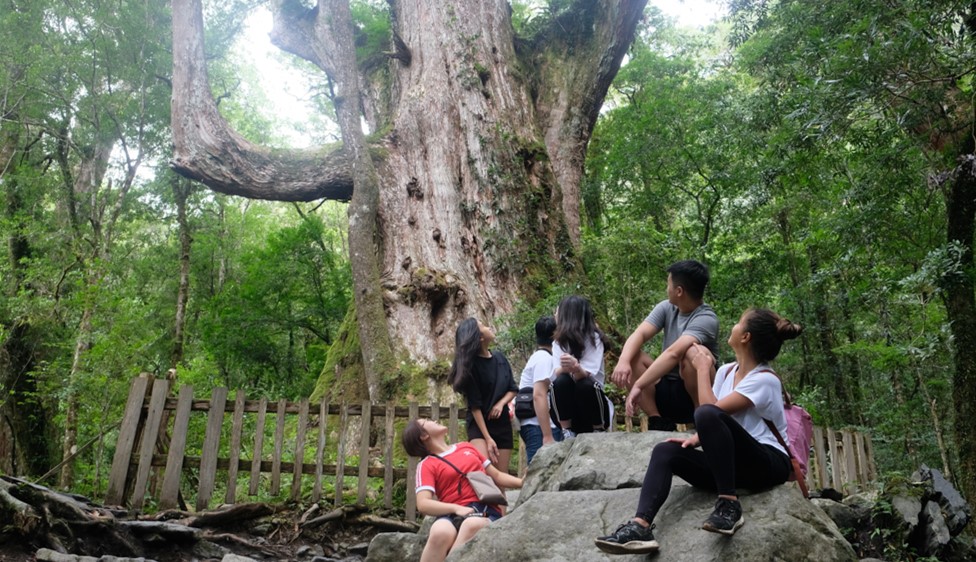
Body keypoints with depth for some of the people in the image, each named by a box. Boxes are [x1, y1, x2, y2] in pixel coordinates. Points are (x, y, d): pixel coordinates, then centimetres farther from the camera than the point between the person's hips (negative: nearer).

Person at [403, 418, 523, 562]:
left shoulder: (466, 447, 24)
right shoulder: (427, 465, 10)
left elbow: (497, 476, 26)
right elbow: (423, 504, -5)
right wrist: (456, 508, -19)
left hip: (486, 511, 2)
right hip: (454, 514, -2)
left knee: (472, 525, -36)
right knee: (439, 532, -37)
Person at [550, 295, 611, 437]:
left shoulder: (593, 338, -11)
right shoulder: (558, 341, 2)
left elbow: (587, 375, -23)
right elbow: (556, 373, -15)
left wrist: (576, 368, -47)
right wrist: (565, 368, -39)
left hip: (590, 399, -2)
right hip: (567, 405, 2)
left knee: (585, 384, -33)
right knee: (561, 381, -27)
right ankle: (567, 432, -16)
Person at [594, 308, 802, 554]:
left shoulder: (765, 380, -14)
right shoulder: (726, 371, 11)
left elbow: (711, 409, -22)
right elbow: (713, 423, 14)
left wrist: (703, 368, -10)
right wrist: (696, 439, -7)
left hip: (769, 464, -8)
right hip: (734, 463, 8)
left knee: (708, 414, -32)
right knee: (665, 451, -13)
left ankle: (729, 504, -26)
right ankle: (641, 526, -34)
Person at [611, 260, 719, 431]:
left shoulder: (706, 319, -21)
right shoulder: (666, 308, 0)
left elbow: (673, 353, -36)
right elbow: (639, 335, -12)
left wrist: (638, 386, -42)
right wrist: (623, 361, -33)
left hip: (697, 393, -6)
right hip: (666, 390, 6)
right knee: (630, 355, -13)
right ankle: (658, 422, -14)